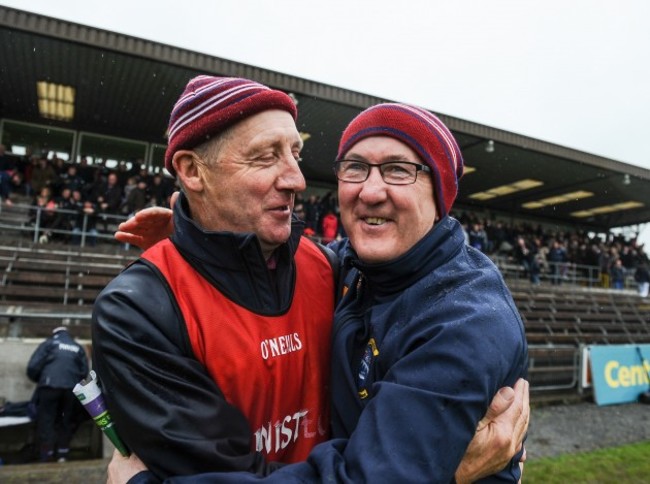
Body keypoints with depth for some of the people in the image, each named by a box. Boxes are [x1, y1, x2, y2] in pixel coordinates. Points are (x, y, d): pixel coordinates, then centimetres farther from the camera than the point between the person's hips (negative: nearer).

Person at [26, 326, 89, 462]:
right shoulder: (78, 348, 20)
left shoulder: (49, 343, 13)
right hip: (72, 389, 2)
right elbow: (84, 372, 13)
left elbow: (33, 366, 3)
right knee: (66, 422, 14)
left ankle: (46, 459, 4)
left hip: (50, 386, -2)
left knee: (46, 421, 5)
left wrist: (38, 380, 22)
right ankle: (62, 456, 14)